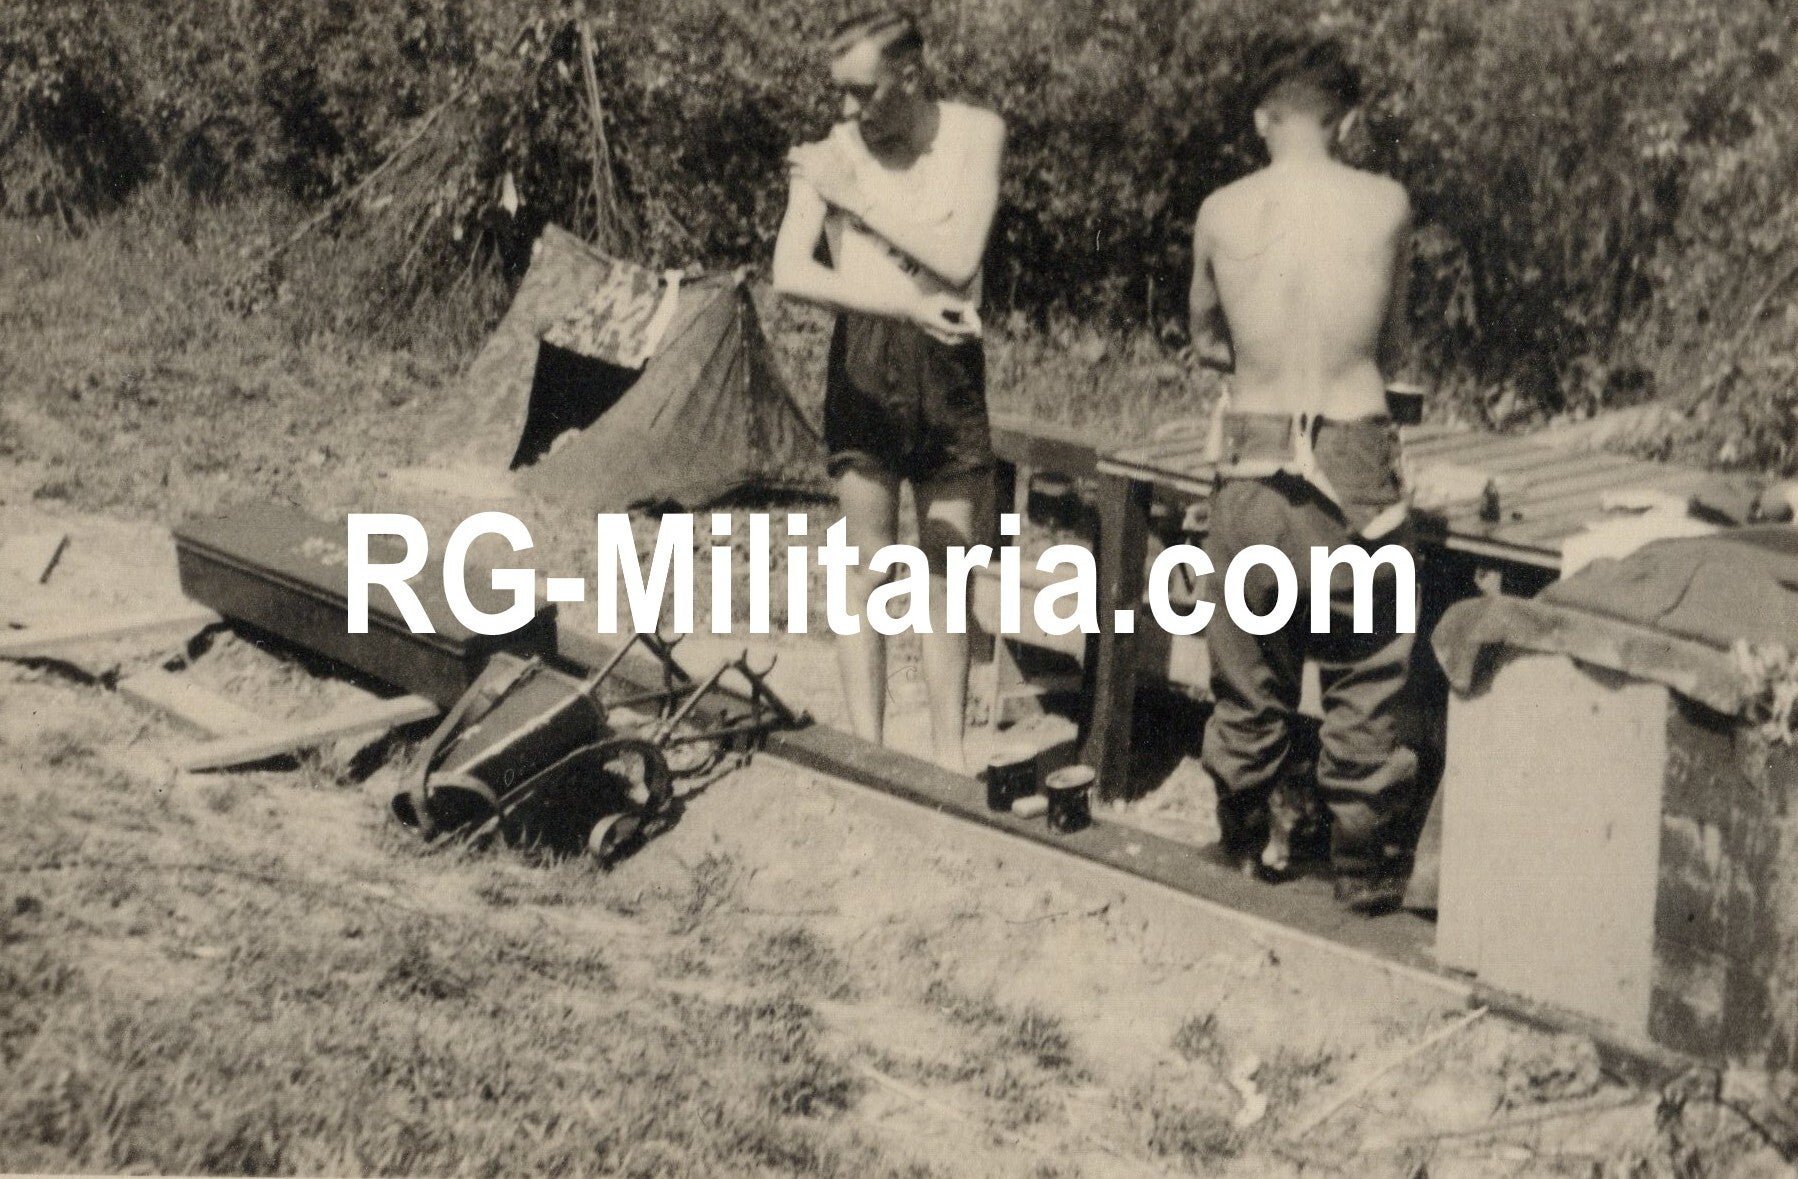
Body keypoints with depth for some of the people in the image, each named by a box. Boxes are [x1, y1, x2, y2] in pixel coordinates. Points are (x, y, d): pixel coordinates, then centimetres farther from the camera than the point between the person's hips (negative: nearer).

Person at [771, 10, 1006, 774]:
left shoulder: (975, 134, 0)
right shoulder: (830, 154, -1)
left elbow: (958, 257, -12)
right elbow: (790, 273, -13)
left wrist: (858, 197, -12)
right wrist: (902, 304, -21)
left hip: (949, 366, 1)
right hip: (863, 363, -1)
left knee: (947, 577, 6)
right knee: (869, 569, 3)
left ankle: (949, 755, 14)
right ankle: (868, 753, 8)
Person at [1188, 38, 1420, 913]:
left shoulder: (1220, 214, 0)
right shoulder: (1387, 206, -2)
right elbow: (1391, 347, 11)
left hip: (1250, 471, 2)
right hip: (1353, 471, -1)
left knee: (1249, 680, 15)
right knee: (1364, 683, 10)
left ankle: (1253, 843, 30)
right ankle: (1365, 867, 18)